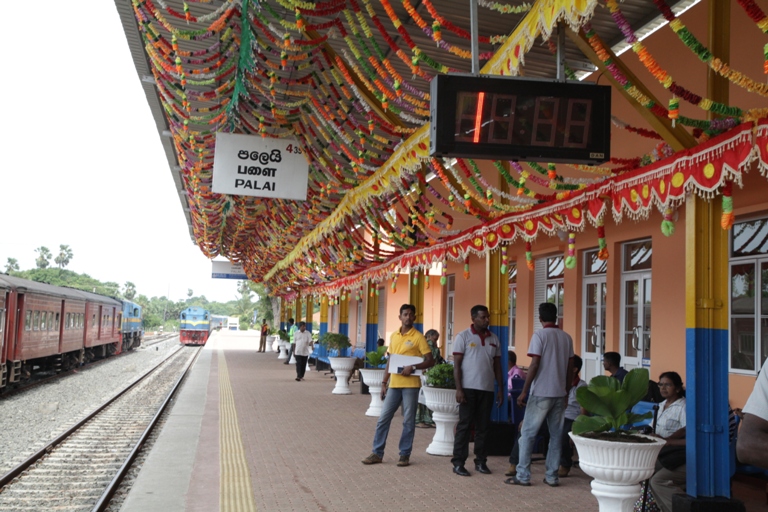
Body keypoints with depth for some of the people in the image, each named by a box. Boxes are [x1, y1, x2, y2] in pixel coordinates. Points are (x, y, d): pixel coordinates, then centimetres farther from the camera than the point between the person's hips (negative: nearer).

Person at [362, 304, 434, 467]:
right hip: (394, 384, 5)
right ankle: (377, 453, 13)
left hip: (410, 385, -4)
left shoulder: (418, 337, -4)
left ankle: (405, 455, 13)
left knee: (408, 421, 3)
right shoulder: (394, 336, 11)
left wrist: (413, 367, -20)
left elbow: (430, 361, -6)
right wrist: (384, 382, 11)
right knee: (383, 418, 5)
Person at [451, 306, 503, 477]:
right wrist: (458, 389, -13)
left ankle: (481, 461, 16)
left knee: (483, 426, 8)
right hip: (469, 388, -4)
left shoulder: (494, 339, 10)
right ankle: (458, 462, 4)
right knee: (464, 425, -1)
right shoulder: (463, 336, -3)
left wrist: (500, 389, 9)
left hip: (487, 389, 4)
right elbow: (456, 364, -6)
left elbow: (497, 366, 14)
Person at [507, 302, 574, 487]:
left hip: (541, 393, -5)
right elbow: (570, 368, 10)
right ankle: (552, 476, 11)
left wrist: (524, 391, -10)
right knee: (556, 435, 9)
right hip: (559, 393, 5)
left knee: (528, 434, 1)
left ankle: (523, 476, 2)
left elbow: (534, 365, -14)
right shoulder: (567, 338, 8)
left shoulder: (540, 335, -9)